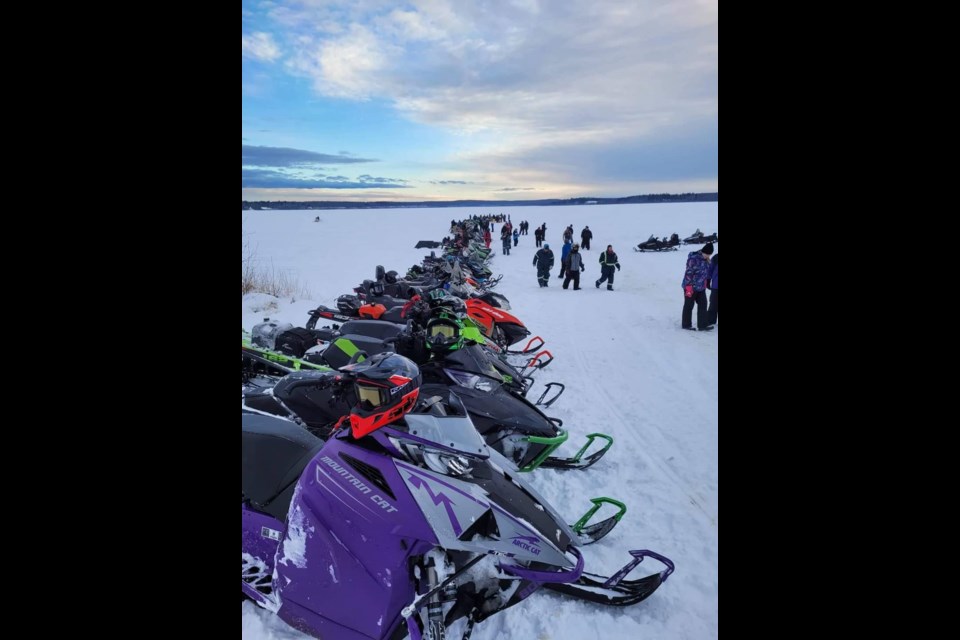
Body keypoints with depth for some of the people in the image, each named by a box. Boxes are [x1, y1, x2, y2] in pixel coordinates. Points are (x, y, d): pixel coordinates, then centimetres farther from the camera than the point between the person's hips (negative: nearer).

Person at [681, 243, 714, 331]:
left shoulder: (705, 259, 7)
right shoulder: (694, 259, -19)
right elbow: (688, 273, -21)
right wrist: (689, 287, -23)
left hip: (701, 287, 8)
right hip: (691, 287, -8)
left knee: (703, 304, 8)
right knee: (689, 306, 4)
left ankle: (702, 325, 13)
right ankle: (686, 324, 16)